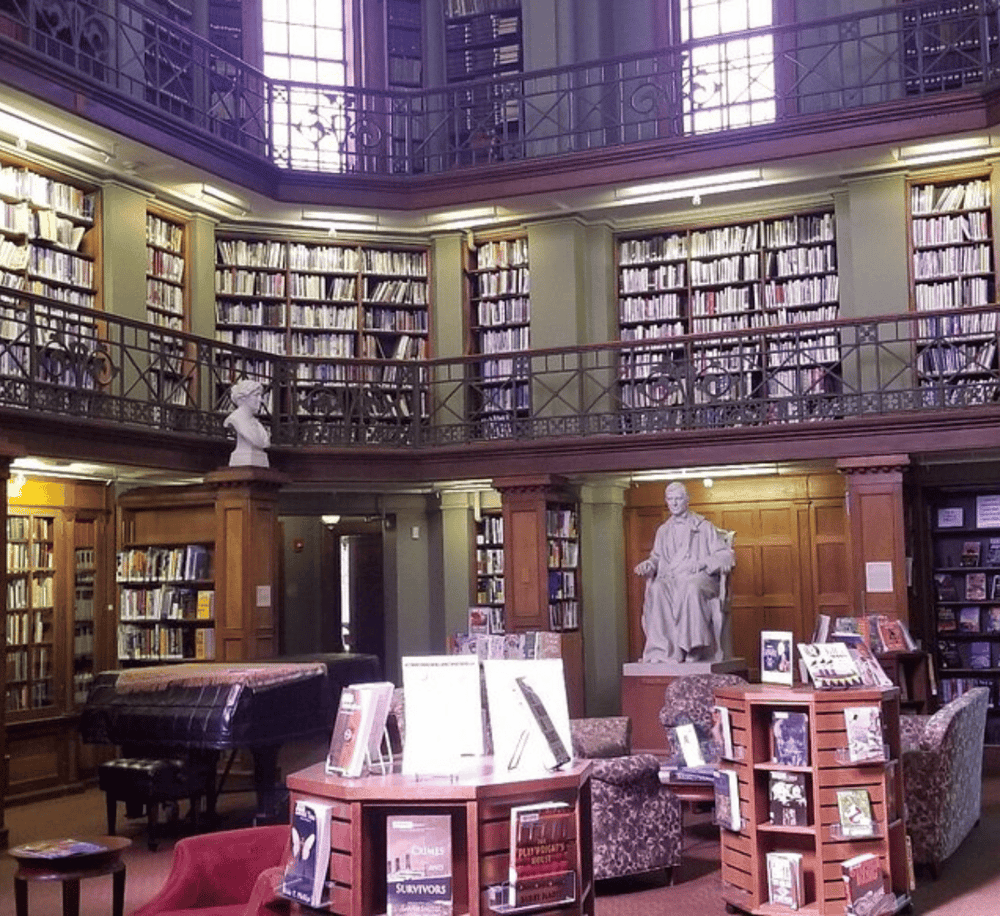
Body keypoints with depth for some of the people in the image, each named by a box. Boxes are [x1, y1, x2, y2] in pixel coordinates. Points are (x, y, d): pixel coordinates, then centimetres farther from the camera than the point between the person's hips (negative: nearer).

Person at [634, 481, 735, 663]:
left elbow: (726, 555, 8)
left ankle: (692, 648, -41)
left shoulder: (703, 526, 14)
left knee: (690, 588, -42)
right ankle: (664, 650, -42)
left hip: (699, 578, -3)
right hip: (669, 578, 3)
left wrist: (703, 562, -9)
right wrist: (648, 565, 5)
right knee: (656, 589, -35)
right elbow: (657, 557, 29)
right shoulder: (663, 530, 27)